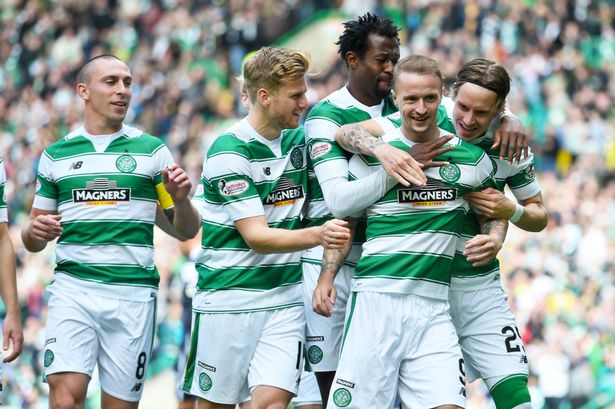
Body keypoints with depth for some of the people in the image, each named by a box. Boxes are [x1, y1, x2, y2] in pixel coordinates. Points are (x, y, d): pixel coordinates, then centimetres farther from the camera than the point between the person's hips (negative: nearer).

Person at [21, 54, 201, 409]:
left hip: (133, 293, 0)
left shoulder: (152, 150, 8)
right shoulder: (56, 155, 12)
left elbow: (186, 231, 9)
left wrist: (181, 198, -12)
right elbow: (34, 241, 17)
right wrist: (35, 232, -6)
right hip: (73, 289, 0)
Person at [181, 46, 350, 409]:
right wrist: (317, 235, -33)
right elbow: (257, 237, -17)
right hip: (229, 297, -4)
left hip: (285, 297, 4)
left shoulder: (299, 140, 6)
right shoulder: (229, 152, -13)